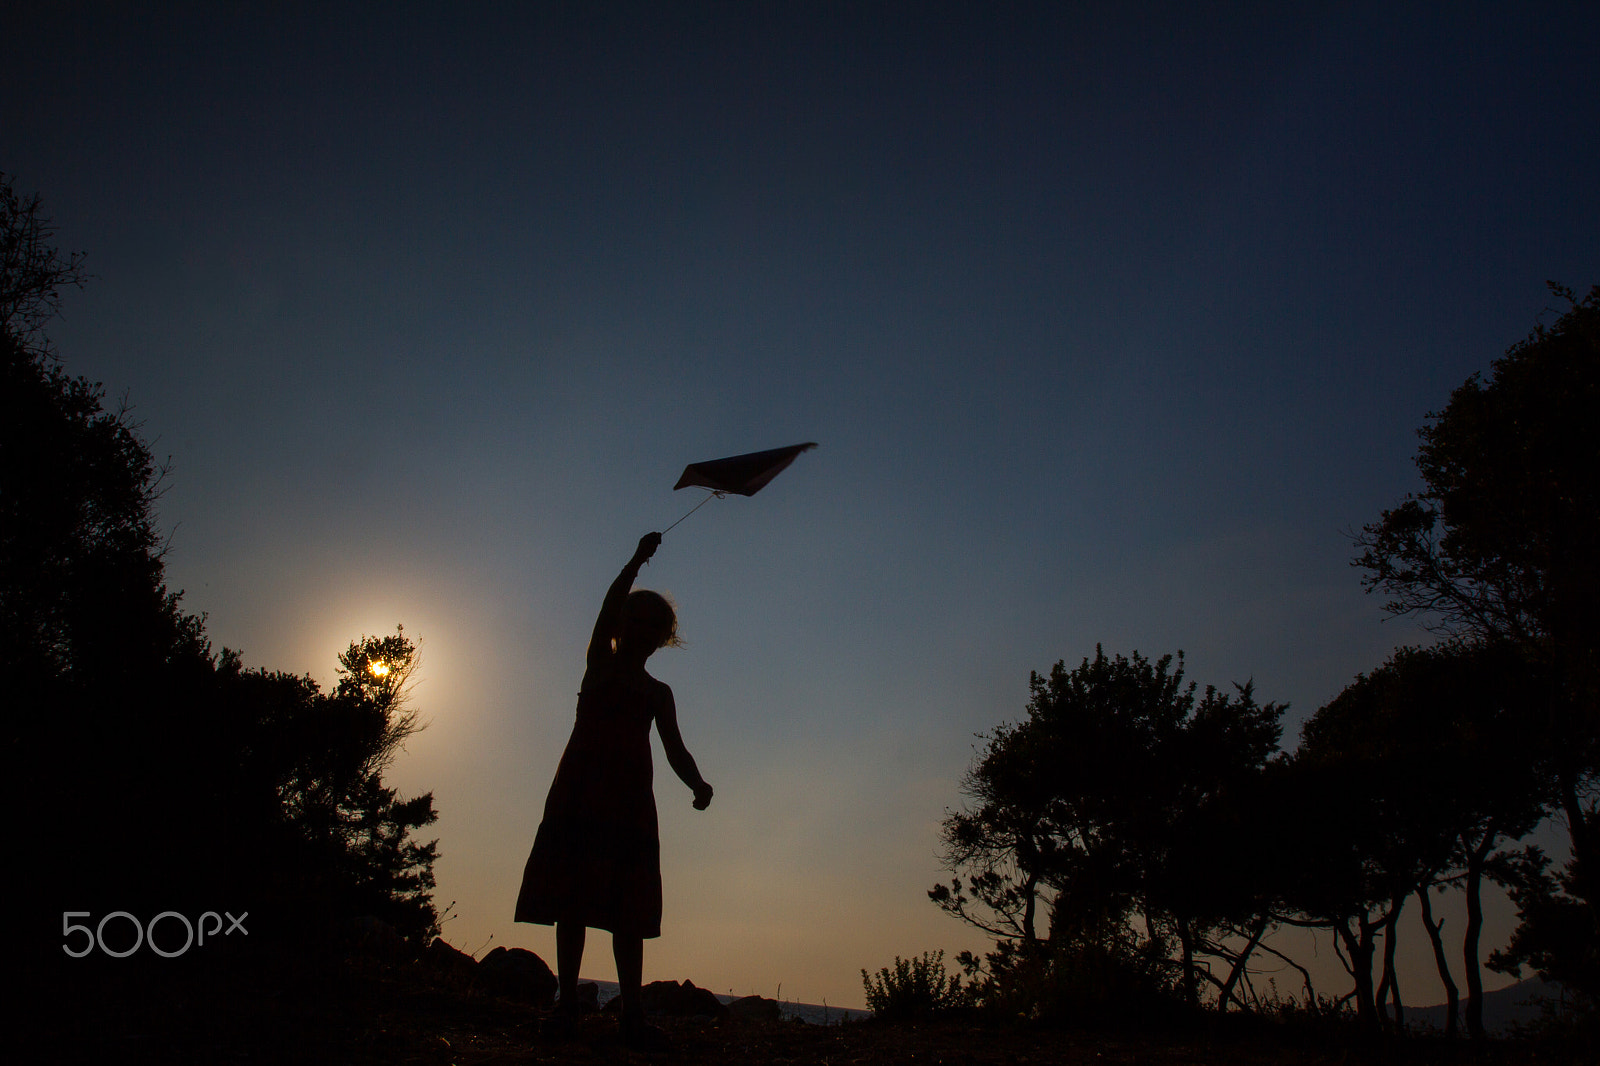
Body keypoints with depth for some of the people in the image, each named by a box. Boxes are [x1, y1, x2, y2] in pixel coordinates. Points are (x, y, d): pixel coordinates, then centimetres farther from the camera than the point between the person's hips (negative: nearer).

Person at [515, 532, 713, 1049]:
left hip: (629, 800, 2)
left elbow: (675, 750, 8)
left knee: (628, 910, -2)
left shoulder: (659, 693, 19)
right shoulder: (599, 663, 14)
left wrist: (699, 784, -13)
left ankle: (632, 1012, -4)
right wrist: (637, 560, -16)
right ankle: (567, 1001, 2)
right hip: (579, 792, -2)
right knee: (572, 899, -4)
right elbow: (609, 607, -3)